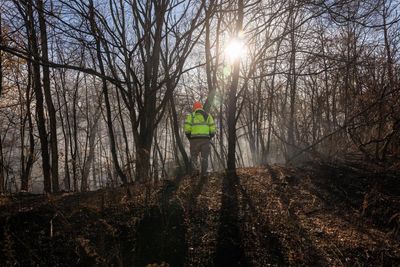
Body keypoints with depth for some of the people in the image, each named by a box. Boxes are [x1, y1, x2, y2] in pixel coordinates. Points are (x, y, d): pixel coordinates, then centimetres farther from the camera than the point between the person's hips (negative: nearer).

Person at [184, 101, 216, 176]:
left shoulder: (190, 116, 7)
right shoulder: (208, 116, 14)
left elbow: (187, 130, -5)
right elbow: (212, 130, 3)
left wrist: (190, 139, 10)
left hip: (194, 140, -1)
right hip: (205, 139, 2)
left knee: (194, 157, 10)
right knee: (204, 157, 9)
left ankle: (195, 172, -5)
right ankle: (203, 174, 4)